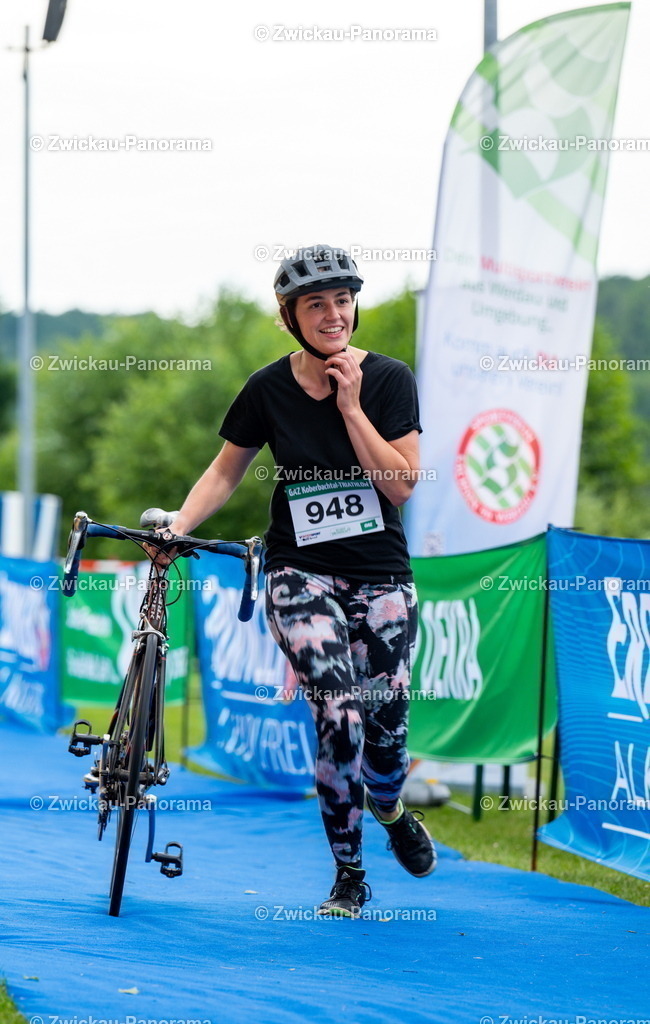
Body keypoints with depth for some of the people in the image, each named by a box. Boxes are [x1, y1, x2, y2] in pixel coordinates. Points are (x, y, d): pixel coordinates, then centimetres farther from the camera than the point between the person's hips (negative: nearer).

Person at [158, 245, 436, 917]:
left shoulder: (388, 379, -6)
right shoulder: (269, 390, -3)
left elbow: (401, 485, -12)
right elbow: (226, 470, 10)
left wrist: (350, 406, -17)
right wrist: (178, 526, -4)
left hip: (380, 575, 1)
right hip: (301, 574, -1)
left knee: (385, 726, 0)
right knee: (340, 717, -18)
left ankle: (389, 809, 38)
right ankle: (348, 876, -1)